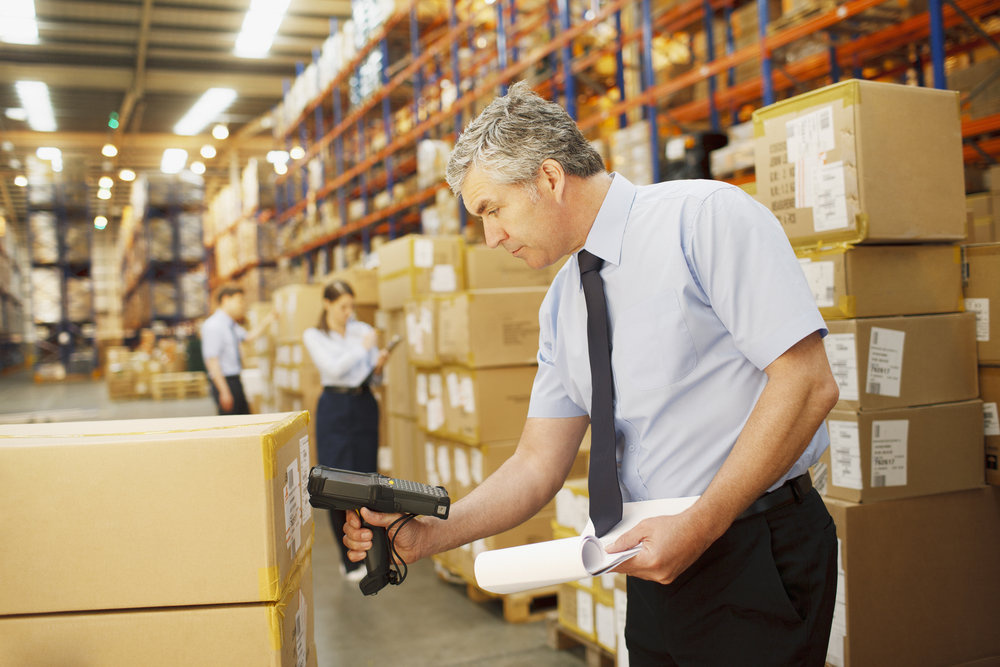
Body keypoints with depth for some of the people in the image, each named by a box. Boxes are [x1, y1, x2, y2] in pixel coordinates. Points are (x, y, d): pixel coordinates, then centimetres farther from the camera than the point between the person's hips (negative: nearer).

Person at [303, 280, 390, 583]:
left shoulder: (363, 330, 10)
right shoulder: (314, 336, 3)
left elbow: (374, 376, 12)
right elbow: (333, 368, -11)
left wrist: (379, 364, -9)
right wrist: (363, 348, -9)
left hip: (364, 405, 3)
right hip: (335, 409, -3)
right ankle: (350, 560, 0)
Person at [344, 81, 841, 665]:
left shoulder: (709, 215, -12)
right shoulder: (562, 305, 9)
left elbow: (807, 383, -18)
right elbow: (539, 463, 8)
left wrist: (699, 526, -20)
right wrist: (428, 535, -6)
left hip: (759, 557, -6)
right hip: (659, 560, 6)